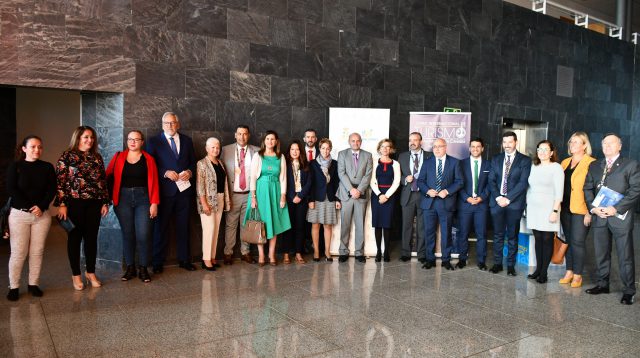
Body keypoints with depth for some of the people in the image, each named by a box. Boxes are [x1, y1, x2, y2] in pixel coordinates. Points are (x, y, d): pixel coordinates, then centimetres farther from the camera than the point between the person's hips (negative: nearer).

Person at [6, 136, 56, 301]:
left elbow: (52, 189, 1)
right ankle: (13, 286, 10)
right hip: (19, 214, -2)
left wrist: (41, 207, -12)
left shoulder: (47, 167, 6)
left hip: (42, 214, 2)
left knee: (37, 251, 5)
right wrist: (29, 207, -13)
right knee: (18, 252, -1)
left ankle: (33, 284, 16)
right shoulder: (15, 167, 1)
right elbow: (11, 189, -6)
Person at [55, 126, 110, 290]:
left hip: (94, 203, 4)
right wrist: (62, 204, -11)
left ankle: (91, 272, 22)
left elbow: (103, 181, 12)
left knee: (91, 237, 8)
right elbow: (60, 181, -6)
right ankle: (76, 275, 17)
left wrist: (105, 202, 7)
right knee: (75, 237, 5)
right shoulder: (67, 156, -2)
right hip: (74, 202, -3)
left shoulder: (97, 157, 11)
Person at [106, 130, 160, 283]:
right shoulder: (118, 157, 8)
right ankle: (130, 268, 18)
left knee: (143, 235, -4)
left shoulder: (148, 159, 4)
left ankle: (143, 269, 8)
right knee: (127, 234, 7)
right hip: (123, 199, 2)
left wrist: (154, 203, -8)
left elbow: (154, 182, -1)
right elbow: (107, 176, 4)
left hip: (143, 198, -1)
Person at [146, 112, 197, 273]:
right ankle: (158, 263, 13)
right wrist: (166, 173, -16)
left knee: (183, 226, 10)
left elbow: (193, 162, 15)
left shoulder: (187, 141, 12)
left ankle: (184, 260, 20)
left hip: (184, 189, 3)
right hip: (164, 190, -3)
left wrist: (190, 172, -5)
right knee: (161, 226, 3)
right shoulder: (154, 141, 2)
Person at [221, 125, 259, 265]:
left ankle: (246, 252, 20)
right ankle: (228, 253, 14)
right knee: (230, 224, 3)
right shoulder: (226, 150, 3)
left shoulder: (256, 151, 5)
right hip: (232, 194, -1)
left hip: (249, 194, 1)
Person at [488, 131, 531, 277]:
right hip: (497, 202, 3)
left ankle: (511, 265, 13)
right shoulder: (496, 159, 11)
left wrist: (508, 198, -14)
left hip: (514, 203, -3)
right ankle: (497, 263, 16)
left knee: (512, 236, 5)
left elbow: (523, 183, -8)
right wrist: (498, 197, -8)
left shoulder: (525, 160, 0)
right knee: (498, 235, 7)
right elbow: (491, 180, 6)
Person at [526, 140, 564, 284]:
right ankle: (538, 269, 15)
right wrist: (527, 204, 9)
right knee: (538, 239, 8)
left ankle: (544, 272, 5)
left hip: (548, 209, -5)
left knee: (547, 240, 0)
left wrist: (555, 211, -15)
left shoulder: (556, 167, -4)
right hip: (533, 209, 5)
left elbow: (559, 192, -9)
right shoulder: (534, 167, 12)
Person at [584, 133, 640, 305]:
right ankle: (602, 284, 25)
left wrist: (616, 208, -15)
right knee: (601, 254, 12)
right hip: (599, 217, 5)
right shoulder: (594, 166, 14)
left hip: (621, 217, -4)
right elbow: (587, 188, 11)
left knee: (625, 256, 0)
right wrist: (593, 207, -5)